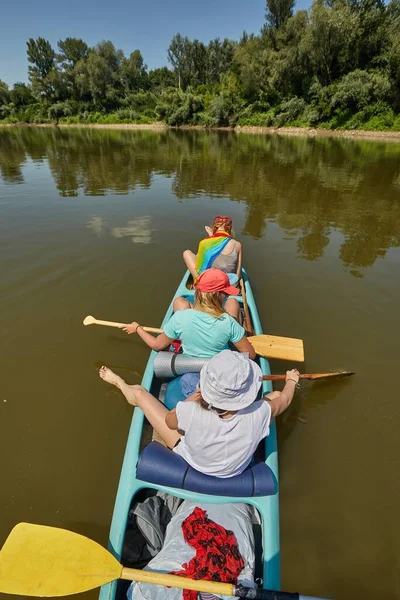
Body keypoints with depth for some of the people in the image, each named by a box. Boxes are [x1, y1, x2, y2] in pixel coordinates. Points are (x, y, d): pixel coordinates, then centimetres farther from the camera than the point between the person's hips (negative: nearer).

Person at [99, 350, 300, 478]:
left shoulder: (191, 413, -42)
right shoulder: (259, 413, -38)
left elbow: (169, 421, -17)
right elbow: (284, 399, -12)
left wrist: (191, 401, -5)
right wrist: (291, 381, 8)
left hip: (190, 461, -1)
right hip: (237, 470, 2)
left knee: (139, 393, 8)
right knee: (275, 394, 12)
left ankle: (120, 383, 44)